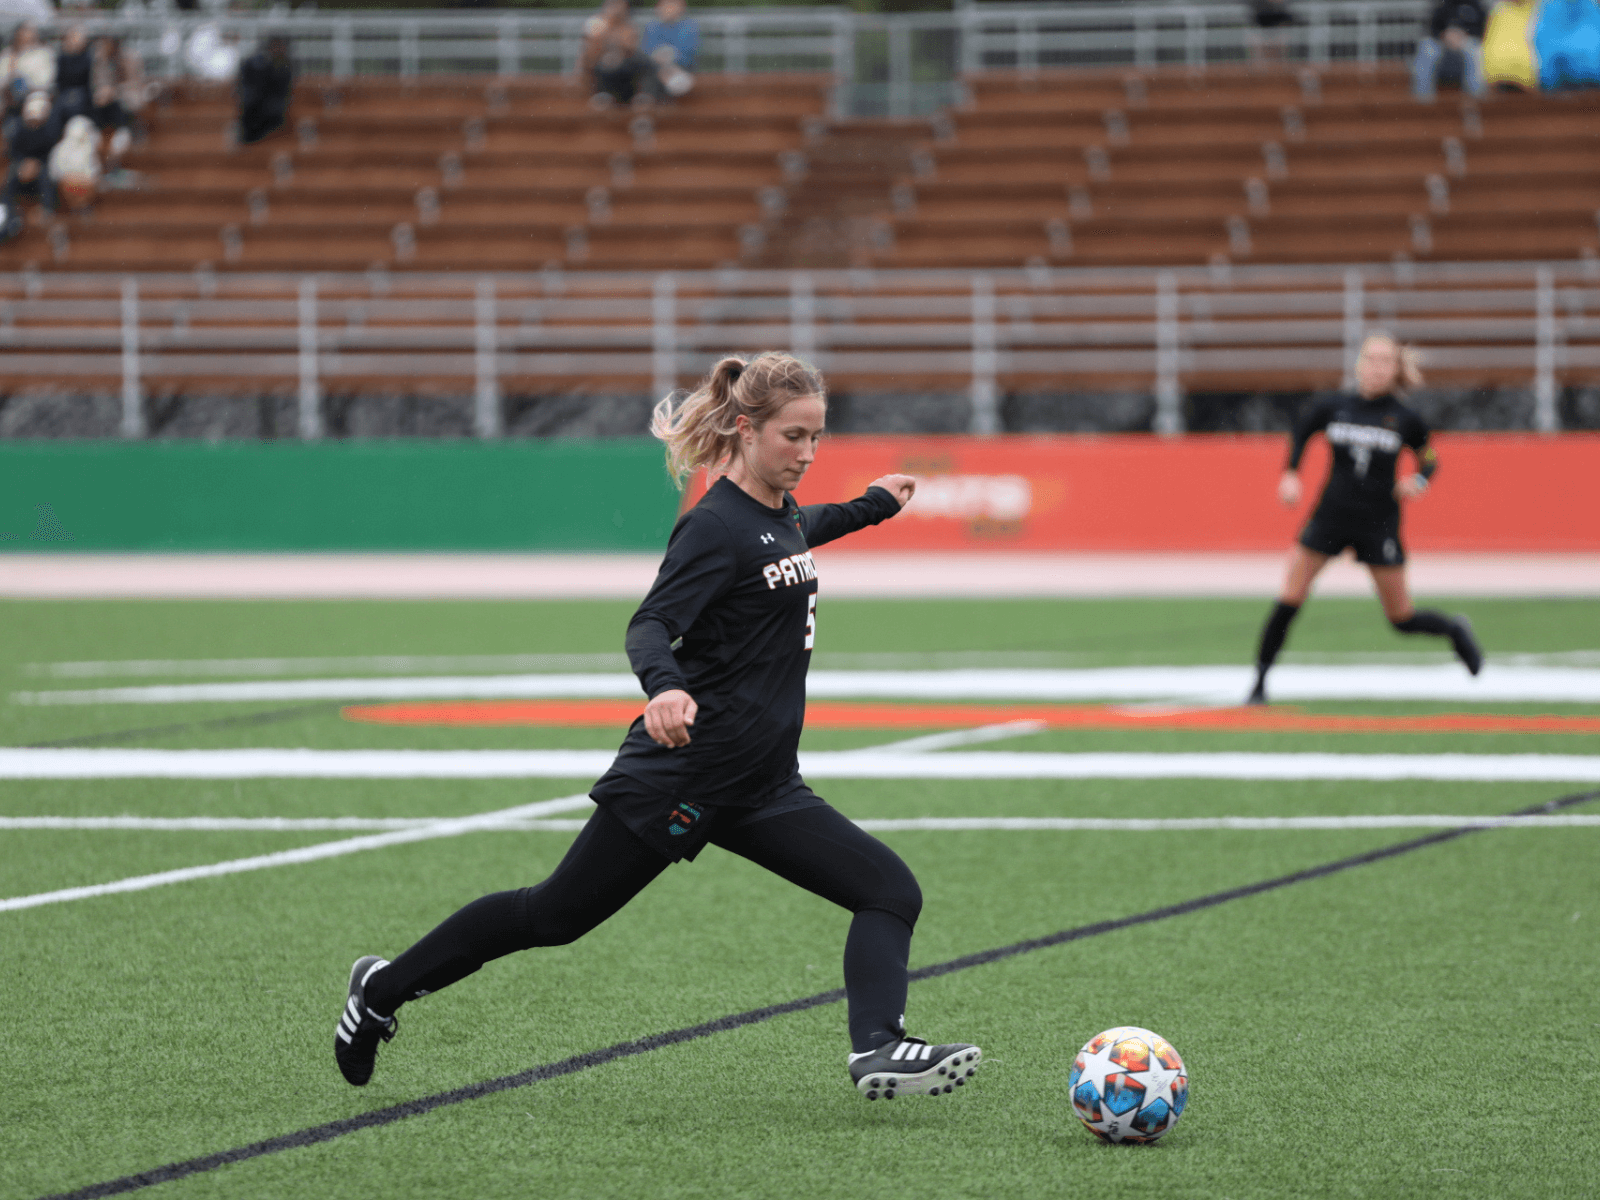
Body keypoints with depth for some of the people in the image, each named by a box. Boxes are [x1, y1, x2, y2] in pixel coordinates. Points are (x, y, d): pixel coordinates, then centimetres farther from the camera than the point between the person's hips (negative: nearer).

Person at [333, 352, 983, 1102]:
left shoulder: (777, 514, 11)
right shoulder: (715, 526, -16)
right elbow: (650, 625, -28)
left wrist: (871, 506, 48)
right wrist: (664, 687, -49)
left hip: (760, 786, 8)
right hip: (682, 774, -8)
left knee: (891, 891, -7)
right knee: (555, 915, 2)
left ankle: (877, 1048, -24)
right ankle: (384, 989, 19)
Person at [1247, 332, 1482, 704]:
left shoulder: (1404, 419, -6)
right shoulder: (1335, 407, -3)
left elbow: (1428, 457, 9)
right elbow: (1300, 433, 14)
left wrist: (1419, 480, -12)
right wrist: (1290, 474, 0)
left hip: (1379, 524, -1)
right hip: (1331, 516, 1)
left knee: (1401, 618, 5)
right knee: (1290, 599, -8)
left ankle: (1455, 630, 37)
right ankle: (1260, 680, 2)